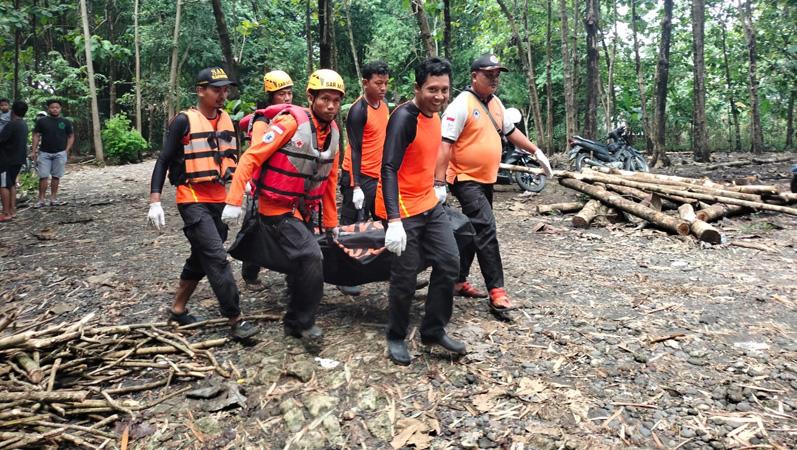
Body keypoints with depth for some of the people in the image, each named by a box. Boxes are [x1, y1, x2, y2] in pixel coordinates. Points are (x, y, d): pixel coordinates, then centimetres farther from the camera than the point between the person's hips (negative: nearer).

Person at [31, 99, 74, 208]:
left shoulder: (65, 122, 6)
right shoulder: (41, 121, 4)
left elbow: (71, 136, 10)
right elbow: (36, 136, 5)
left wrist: (67, 150, -1)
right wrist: (34, 151, -2)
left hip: (60, 154, 1)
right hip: (44, 153, 0)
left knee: (56, 176, 4)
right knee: (43, 176, -4)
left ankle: (53, 198, 11)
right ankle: (41, 200, -1)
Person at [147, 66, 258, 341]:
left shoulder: (226, 120, 9)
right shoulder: (184, 121, -9)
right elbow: (164, 161, -8)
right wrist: (155, 202, -14)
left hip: (219, 199, 7)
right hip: (193, 200, -7)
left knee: (201, 258, 14)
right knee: (217, 258, -13)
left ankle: (177, 310, 30)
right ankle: (236, 321, -10)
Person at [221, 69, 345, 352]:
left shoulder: (333, 132, 4)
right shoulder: (291, 121, -18)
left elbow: (329, 181, 11)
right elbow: (251, 158, -19)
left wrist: (331, 223, 14)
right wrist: (234, 201, -23)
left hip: (303, 211, 8)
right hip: (277, 209, -8)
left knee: (302, 265, 16)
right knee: (311, 257, -20)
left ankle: (294, 323, 36)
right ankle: (305, 324, -1)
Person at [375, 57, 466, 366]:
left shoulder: (434, 116, 7)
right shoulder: (404, 118, -19)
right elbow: (388, 169, -26)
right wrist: (394, 220, -34)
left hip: (429, 204, 9)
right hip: (403, 210, -8)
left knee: (449, 262, 6)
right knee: (405, 277, -1)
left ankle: (433, 331, 20)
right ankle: (396, 338, 21)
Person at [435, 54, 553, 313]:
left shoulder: (495, 103, 11)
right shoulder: (461, 105, -15)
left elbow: (511, 131, 25)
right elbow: (445, 145, -20)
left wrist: (536, 152, 22)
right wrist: (439, 184, -25)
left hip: (486, 180, 9)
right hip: (466, 180, -9)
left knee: (473, 232, 13)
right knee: (486, 231, -12)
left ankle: (458, 282, 24)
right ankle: (496, 291, -7)